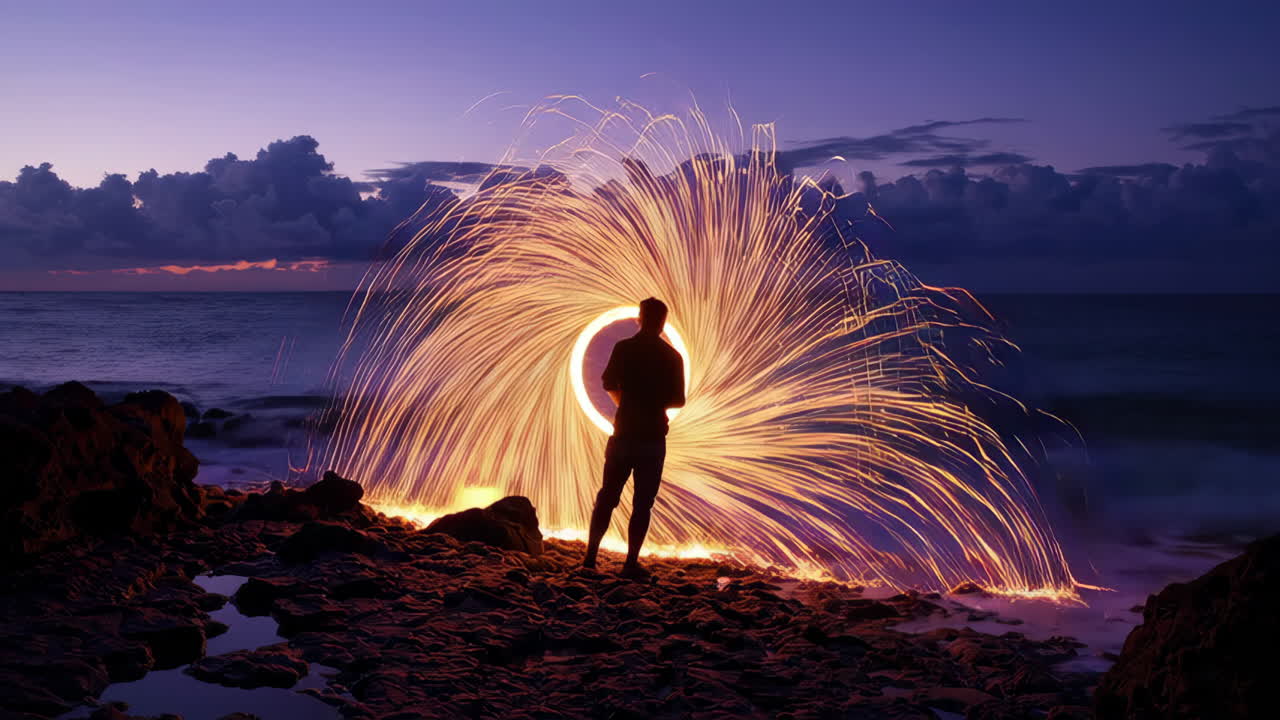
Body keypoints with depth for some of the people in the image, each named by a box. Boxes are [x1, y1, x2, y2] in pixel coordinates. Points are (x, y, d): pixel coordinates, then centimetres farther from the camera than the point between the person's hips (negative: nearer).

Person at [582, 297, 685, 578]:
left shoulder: (623, 348, -1)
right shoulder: (671, 356, -2)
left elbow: (609, 384, 11)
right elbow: (678, 400, 2)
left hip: (624, 432, 1)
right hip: (653, 437, -1)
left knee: (607, 495, 11)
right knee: (642, 502, 4)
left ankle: (591, 556, 8)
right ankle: (631, 563, 1)